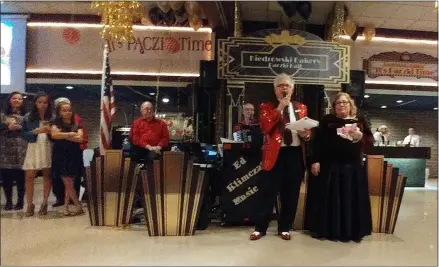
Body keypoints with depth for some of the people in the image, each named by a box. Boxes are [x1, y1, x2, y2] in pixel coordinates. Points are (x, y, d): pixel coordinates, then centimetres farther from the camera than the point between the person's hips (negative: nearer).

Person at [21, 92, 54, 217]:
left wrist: (50, 131, -14)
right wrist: (35, 132, -16)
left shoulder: (52, 117, 3)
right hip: (33, 148, 0)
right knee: (29, 176, -3)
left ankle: (44, 204, 15)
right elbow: (24, 134, 1)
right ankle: (30, 205, 7)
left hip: (48, 148, 0)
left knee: (47, 175, 4)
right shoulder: (28, 117, 4)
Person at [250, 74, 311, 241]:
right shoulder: (267, 107, 5)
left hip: (296, 154, 3)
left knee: (291, 194, 10)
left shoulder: (301, 108, 14)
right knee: (268, 192, 0)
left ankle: (284, 228, 25)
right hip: (275, 154, -3)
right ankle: (260, 228, 15)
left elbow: (308, 131, 16)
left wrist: (305, 134, -8)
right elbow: (264, 127, -13)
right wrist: (280, 107, -12)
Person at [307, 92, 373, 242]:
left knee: (351, 200, 7)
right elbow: (317, 141, -1)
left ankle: (351, 231, 20)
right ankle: (326, 229, 14)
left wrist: (360, 136, -11)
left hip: (353, 167, 2)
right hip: (329, 166, -2)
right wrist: (315, 161, -10)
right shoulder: (327, 120, 6)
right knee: (328, 199, 3)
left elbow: (371, 141, 10)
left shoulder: (360, 121, 13)